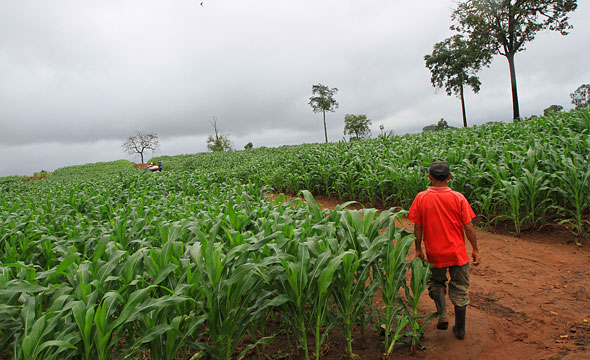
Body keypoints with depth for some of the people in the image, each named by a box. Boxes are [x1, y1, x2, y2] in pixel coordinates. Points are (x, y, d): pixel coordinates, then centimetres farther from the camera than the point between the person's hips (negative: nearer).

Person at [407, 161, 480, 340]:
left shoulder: (421, 198, -10)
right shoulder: (458, 198, -10)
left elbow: (417, 227, -6)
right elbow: (468, 226, -6)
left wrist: (418, 249, 6)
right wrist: (475, 249, 5)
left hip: (435, 253, 0)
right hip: (458, 252, 0)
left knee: (436, 282, 25)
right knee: (460, 289, 15)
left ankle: (442, 314, 7)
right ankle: (460, 329, 26)